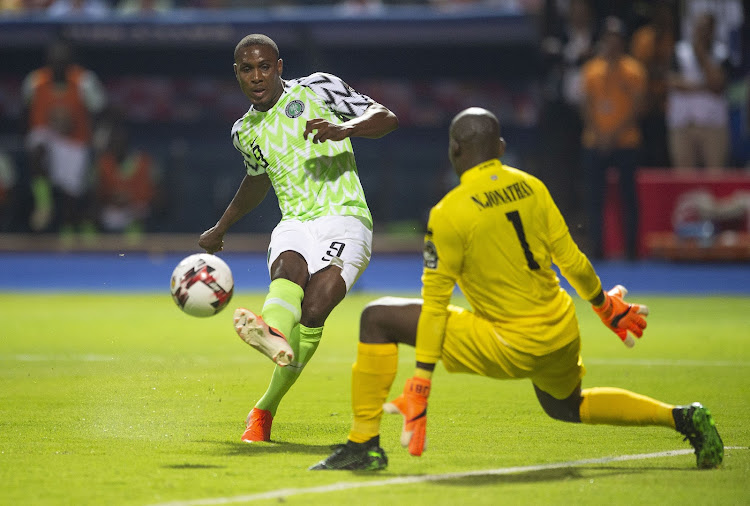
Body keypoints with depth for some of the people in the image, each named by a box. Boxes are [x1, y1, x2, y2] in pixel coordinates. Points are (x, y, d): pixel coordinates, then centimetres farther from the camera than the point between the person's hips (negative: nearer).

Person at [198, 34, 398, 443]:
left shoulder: (315, 89, 6)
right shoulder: (245, 133, 20)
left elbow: (386, 118, 2)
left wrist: (343, 129, -18)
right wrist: (220, 229, 47)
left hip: (344, 217, -3)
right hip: (294, 225, 3)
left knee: (314, 310, -26)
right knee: (288, 270, -35)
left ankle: (265, 411, -23)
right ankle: (274, 334, -70)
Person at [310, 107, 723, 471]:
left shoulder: (449, 213, -13)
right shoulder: (531, 187, 3)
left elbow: (435, 303, -12)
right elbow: (571, 259, 8)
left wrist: (420, 383, -10)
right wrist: (607, 307, 25)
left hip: (511, 347, -6)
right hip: (563, 334, 6)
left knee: (379, 318, -2)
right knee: (567, 406, 38)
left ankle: (364, 444, -5)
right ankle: (683, 418, 24)